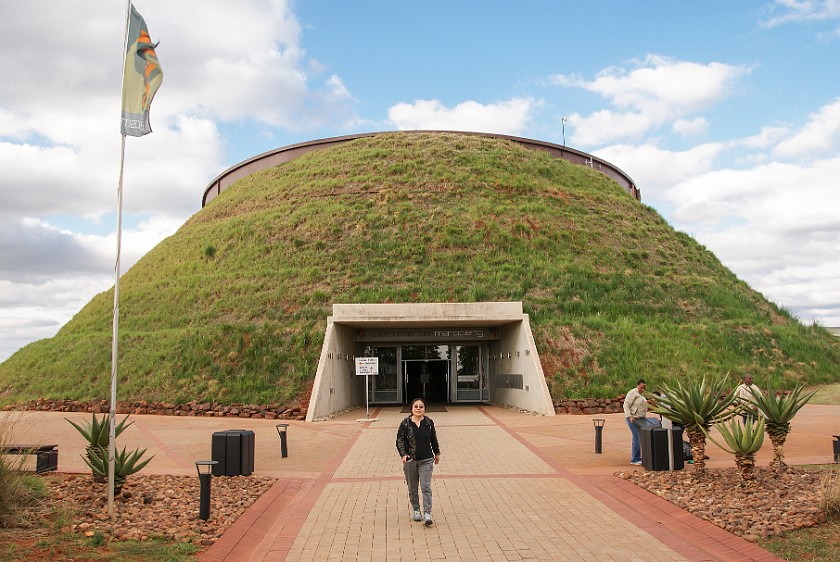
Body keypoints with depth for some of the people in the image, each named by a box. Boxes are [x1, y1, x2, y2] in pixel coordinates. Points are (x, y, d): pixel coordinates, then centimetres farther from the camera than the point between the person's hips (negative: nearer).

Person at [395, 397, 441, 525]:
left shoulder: (429, 422, 1)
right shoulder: (405, 423, -5)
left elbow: (433, 439, 14)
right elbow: (400, 440, -4)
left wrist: (437, 453, 22)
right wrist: (403, 455, -17)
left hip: (426, 460, 0)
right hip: (410, 460, 0)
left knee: (426, 487, -8)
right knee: (412, 488, 11)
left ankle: (427, 513, -5)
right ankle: (415, 510, 30)